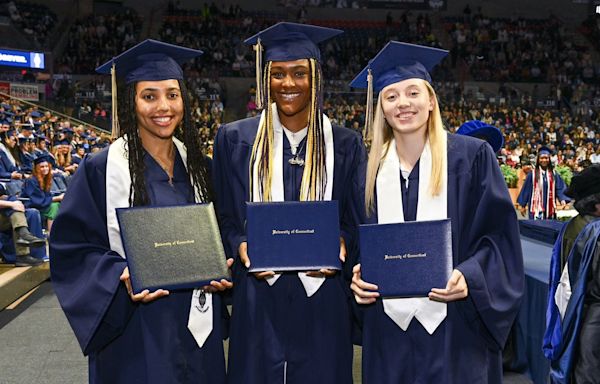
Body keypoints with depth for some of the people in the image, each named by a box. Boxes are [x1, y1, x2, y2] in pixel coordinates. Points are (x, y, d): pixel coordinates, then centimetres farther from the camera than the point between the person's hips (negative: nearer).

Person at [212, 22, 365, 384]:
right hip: (258, 299, 0)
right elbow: (224, 217, 6)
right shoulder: (235, 139, 3)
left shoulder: (345, 144, 3)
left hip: (322, 301, 0)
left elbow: (357, 220, 6)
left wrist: (341, 246, -13)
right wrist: (240, 246, -12)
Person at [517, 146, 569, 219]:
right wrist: (523, 205, 3)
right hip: (536, 207, -3)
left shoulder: (554, 174, 6)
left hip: (550, 208, 3)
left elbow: (560, 188, 3)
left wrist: (562, 199, -15)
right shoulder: (532, 173, -1)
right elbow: (526, 189, 2)